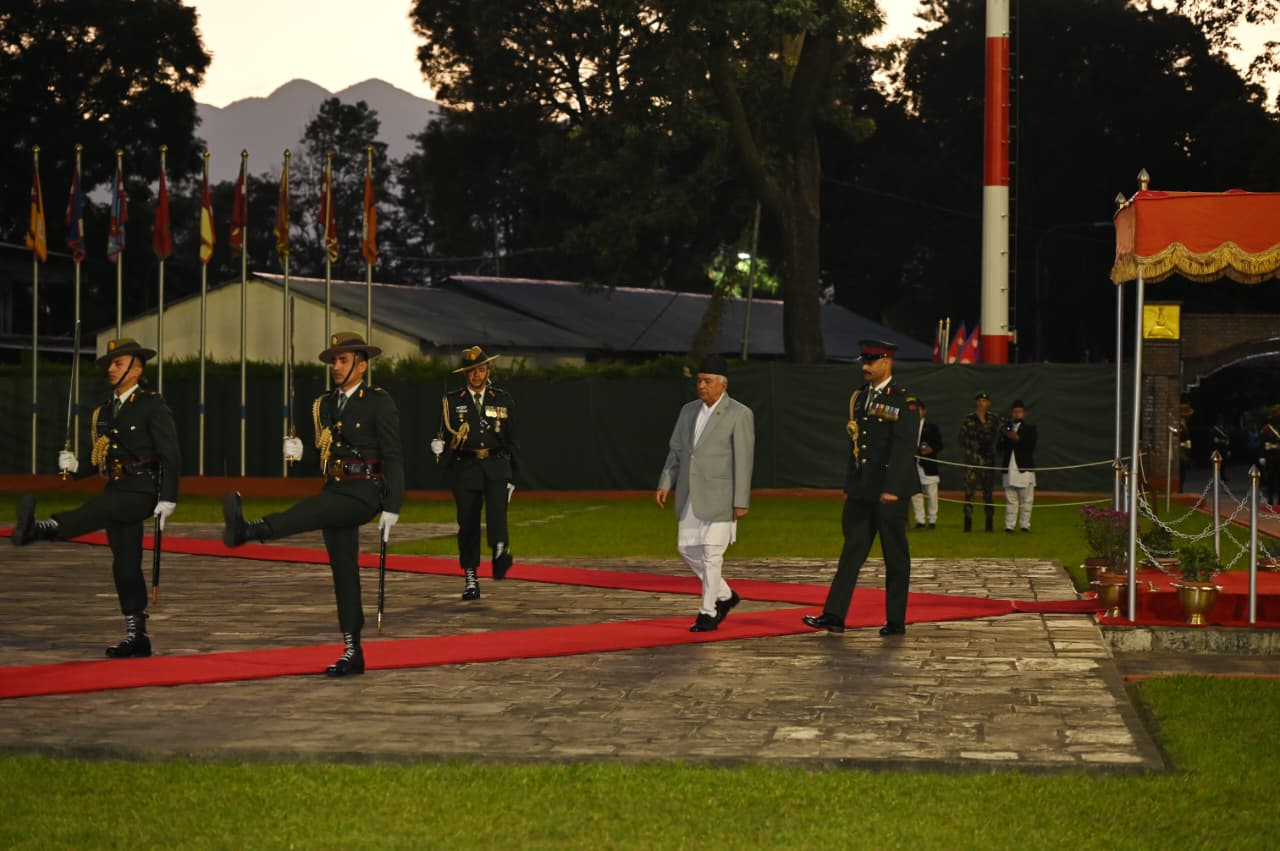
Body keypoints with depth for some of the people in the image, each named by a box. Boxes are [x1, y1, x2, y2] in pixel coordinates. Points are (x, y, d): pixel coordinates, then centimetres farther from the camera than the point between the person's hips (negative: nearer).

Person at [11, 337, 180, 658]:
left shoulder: (153, 406, -5)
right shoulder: (105, 411, 17)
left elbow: (171, 455, -9)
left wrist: (168, 498, -16)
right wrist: (76, 467, 2)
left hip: (141, 491, -8)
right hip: (116, 490, 8)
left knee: (93, 512, -33)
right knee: (124, 565, 7)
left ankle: (37, 529, -59)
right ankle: (137, 635, 11)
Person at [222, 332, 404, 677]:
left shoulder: (379, 402, -5)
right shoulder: (325, 404, 15)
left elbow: (393, 457, -8)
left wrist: (392, 507, -13)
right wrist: (298, 453, -3)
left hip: (363, 493, -7)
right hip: (336, 493, 7)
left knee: (306, 512, -31)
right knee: (343, 572, 6)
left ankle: (245, 530, -54)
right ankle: (352, 652, 9)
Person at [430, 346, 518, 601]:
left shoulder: (503, 400, 10)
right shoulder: (452, 401, 8)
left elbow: (510, 440, 15)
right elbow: (442, 434, 9)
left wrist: (513, 476, 14)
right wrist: (437, 445, -16)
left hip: (496, 467, 0)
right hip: (465, 467, 0)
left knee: (497, 507, -27)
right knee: (468, 522, 1)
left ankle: (500, 550, -45)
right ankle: (470, 578, 8)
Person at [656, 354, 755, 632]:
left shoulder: (740, 414, -8)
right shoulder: (689, 411, 10)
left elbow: (744, 460, -11)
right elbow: (676, 451, 14)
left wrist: (741, 502, -14)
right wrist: (665, 484, 4)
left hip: (719, 496, -7)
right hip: (690, 496, 7)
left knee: (712, 554, -5)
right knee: (687, 549, 8)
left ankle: (708, 612, 5)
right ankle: (724, 595, 25)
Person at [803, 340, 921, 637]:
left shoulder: (905, 401, -9)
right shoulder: (860, 397, 13)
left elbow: (904, 448, -17)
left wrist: (891, 489, -24)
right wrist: (850, 485, 16)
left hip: (889, 492, -7)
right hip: (860, 490, 7)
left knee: (895, 557, 3)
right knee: (852, 551, 4)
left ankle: (896, 620, 10)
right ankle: (834, 616, 1)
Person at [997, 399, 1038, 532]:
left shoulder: (1029, 428, 5)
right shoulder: (1006, 428, 13)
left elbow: (1030, 446, -8)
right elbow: (999, 447, 7)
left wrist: (1017, 439, -17)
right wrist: (1005, 438, -10)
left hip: (1025, 468, -2)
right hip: (1009, 469, 2)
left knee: (1026, 500, 0)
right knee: (1010, 500, 2)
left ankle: (1025, 525, 5)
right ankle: (1009, 525, 2)